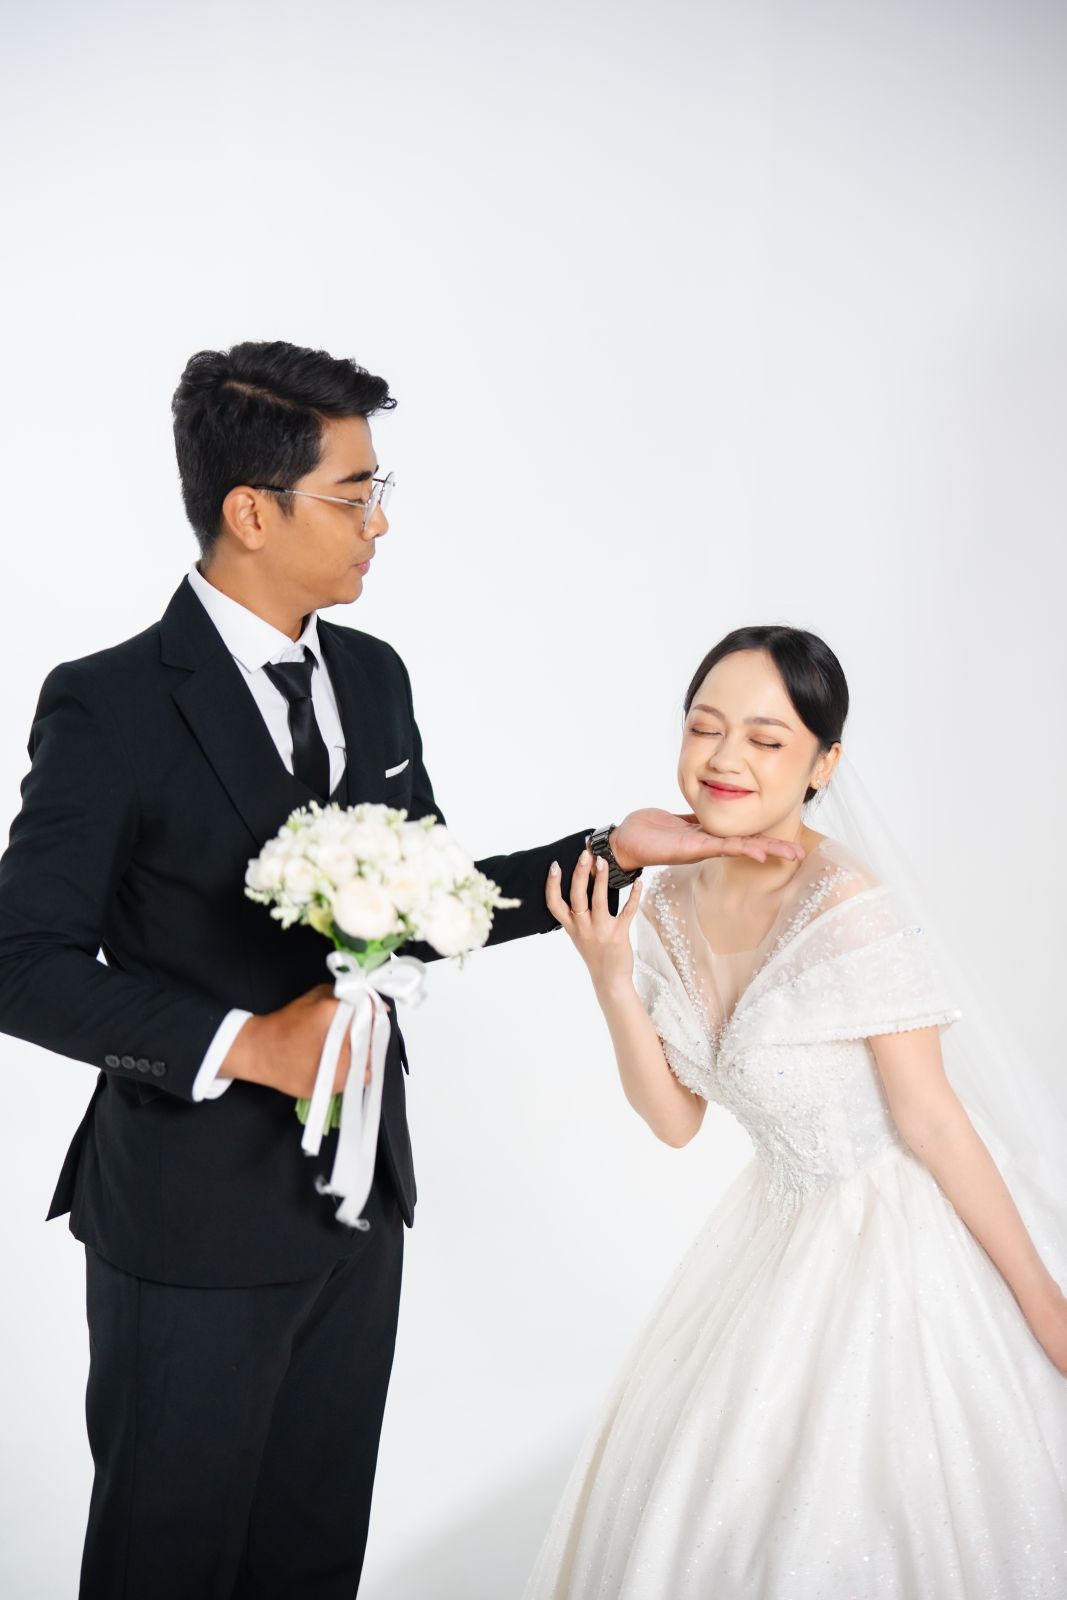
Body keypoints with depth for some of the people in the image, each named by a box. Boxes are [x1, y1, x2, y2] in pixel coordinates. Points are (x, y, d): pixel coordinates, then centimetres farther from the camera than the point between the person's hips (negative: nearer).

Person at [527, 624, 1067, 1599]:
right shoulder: (671, 905, -5)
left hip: (910, 1229, -7)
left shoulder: (853, 908, -26)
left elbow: (931, 1120, -19)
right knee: (698, 1500, 21)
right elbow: (676, 1120, 0)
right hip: (783, 1225, 7)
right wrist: (611, 979, -14)